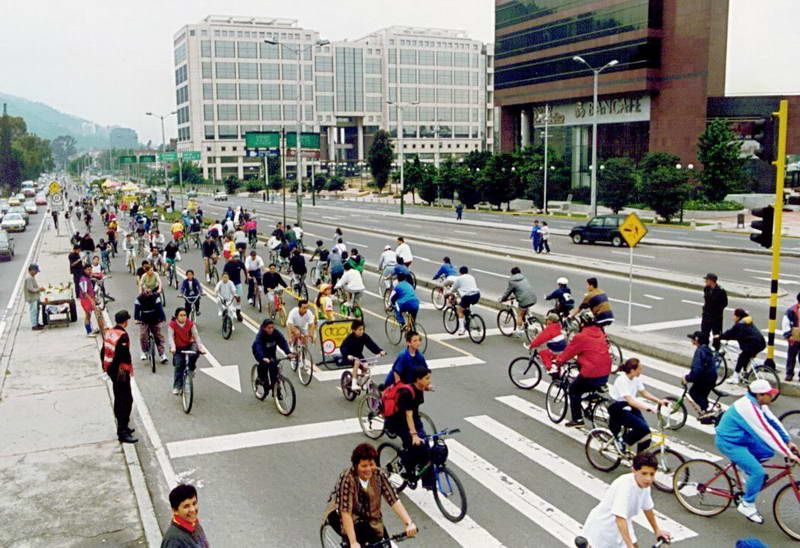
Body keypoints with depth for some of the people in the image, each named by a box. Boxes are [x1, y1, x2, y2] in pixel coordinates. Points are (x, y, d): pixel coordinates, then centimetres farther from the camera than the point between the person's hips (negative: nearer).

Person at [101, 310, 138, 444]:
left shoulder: (108, 332, 7)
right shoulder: (123, 335, -20)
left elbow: (104, 351, 15)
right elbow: (125, 355, -20)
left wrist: (104, 366, 25)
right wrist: (130, 366, -6)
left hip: (110, 369, 10)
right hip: (121, 371, -10)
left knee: (119, 399, 20)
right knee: (126, 400, -6)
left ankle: (122, 427, 31)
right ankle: (122, 433, -8)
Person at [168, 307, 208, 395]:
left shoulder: (190, 324, -10)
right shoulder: (172, 325, -13)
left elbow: (196, 336, -17)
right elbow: (170, 337, -26)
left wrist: (200, 347, -32)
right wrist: (173, 347, -44)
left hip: (189, 345, 1)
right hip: (178, 348, -1)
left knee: (195, 353, -31)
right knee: (179, 365, -18)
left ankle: (191, 369, -3)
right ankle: (177, 386, -10)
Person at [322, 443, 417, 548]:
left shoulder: (379, 475, -18)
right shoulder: (347, 478, -30)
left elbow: (394, 500, -24)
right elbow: (346, 513, -34)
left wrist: (409, 523, -36)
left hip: (367, 516, 4)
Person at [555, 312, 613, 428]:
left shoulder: (580, 337, -11)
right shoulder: (601, 333, 10)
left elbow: (568, 352, -3)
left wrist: (558, 361, 13)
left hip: (591, 375, -7)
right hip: (605, 374, 7)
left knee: (574, 389, 14)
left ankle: (577, 419, 11)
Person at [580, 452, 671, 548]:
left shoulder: (644, 484, -13)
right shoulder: (625, 485, -36)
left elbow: (647, 508, 7)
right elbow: (620, 518, -41)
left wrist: (657, 530, 16)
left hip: (621, 526, 7)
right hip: (602, 525, -7)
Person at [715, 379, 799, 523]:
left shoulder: (757, 403, 0)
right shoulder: (749, 408, -29)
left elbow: (773, 422, 6)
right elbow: (768, 434, -29)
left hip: (742, 438, 10)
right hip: (729, 443, -9)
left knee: (768, 452, 5)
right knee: (758, 472, -14)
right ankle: (747, 505, 3)